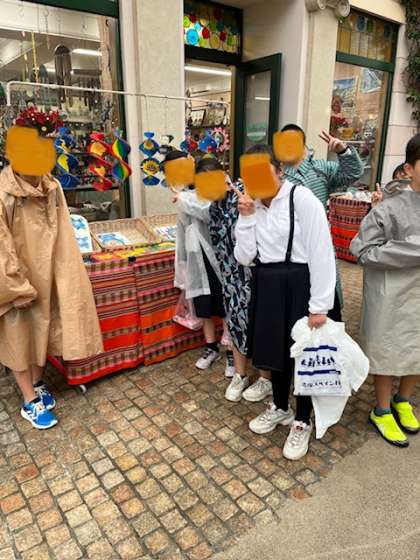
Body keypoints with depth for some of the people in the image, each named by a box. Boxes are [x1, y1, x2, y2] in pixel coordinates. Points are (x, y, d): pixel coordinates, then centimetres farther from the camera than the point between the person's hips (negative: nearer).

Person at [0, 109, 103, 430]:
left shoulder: (52, 188, -4)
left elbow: (62, 238, 2)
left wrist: (61, 277, 1)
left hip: (45, 275, 5)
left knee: (43, 328, 17)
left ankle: (38, 385, 39)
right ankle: (30, 402, 24)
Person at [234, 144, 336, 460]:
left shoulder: (302, 198, -12)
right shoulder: (254, 207, 7)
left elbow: (321, 253, -15)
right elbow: (245, 258, 1)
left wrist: (319, 305, -16)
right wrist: (246, 217, -9)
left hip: (297, 286, -6)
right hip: (266, 287, 6)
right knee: (275, 348, 19)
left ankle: (302, 422, 31)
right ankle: (280, 408, 44)